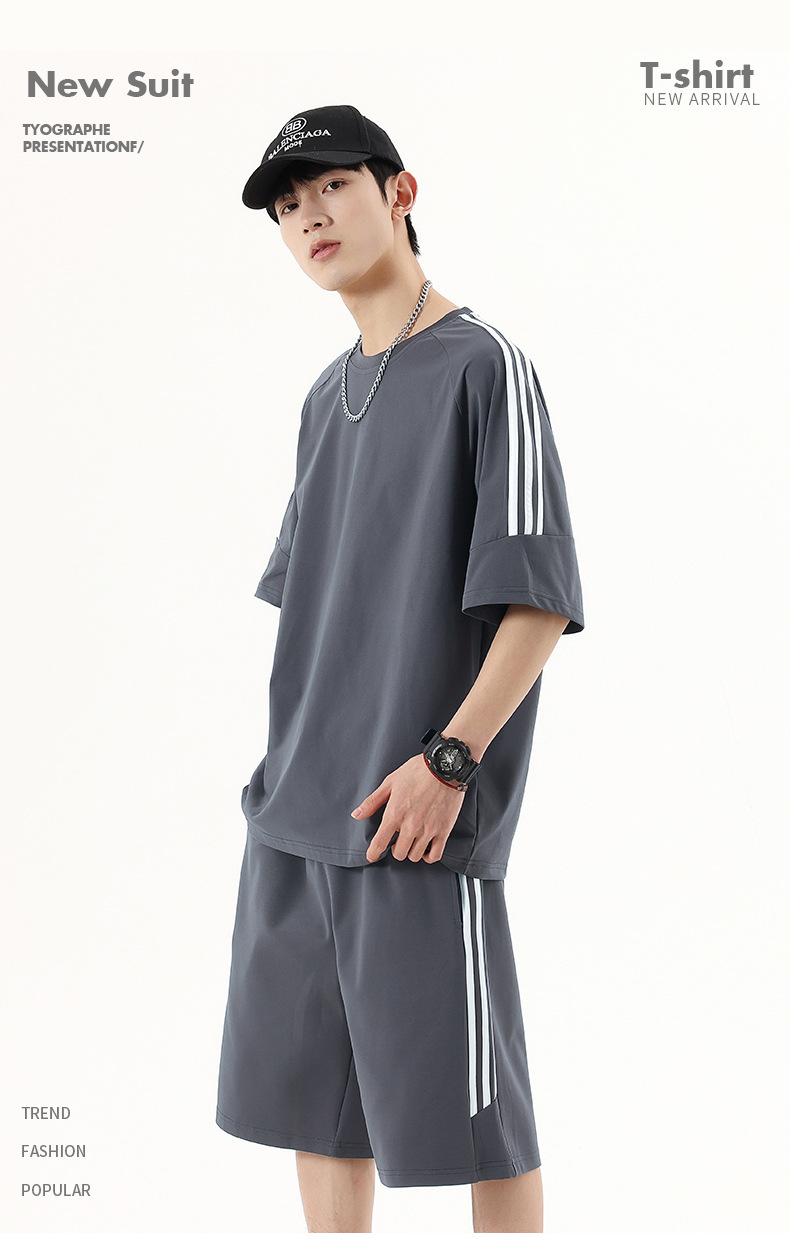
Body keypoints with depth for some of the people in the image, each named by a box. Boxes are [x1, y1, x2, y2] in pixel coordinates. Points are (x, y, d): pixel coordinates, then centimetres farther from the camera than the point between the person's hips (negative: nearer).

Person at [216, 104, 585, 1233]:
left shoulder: (485, 365, -6)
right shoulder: (327, 397, 16)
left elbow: (540, 600, -12)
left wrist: (448, 757, -19)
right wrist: (291, 753, 15)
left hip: (423, 822, -7)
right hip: (292, 822, 8)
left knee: (472, 1116, 1)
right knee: (312, 1101, 14)